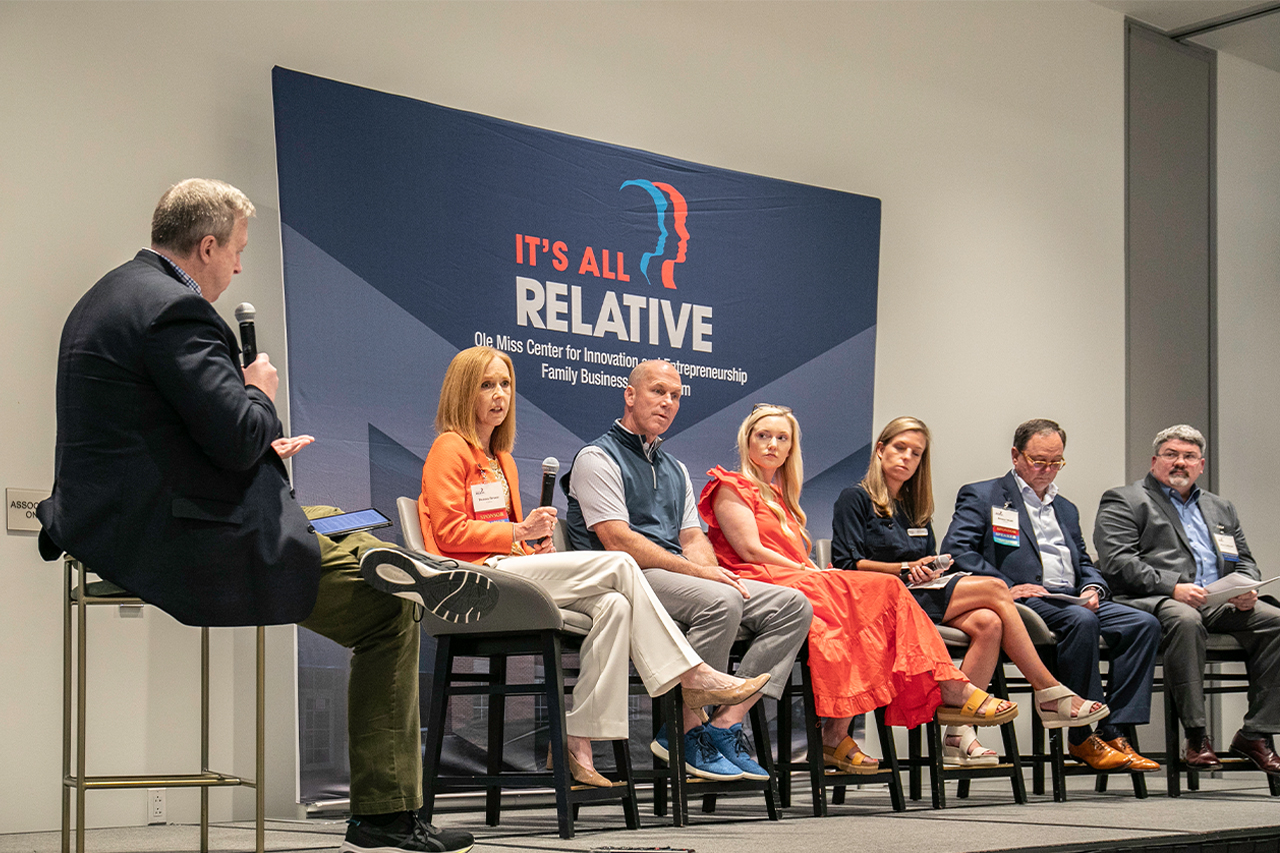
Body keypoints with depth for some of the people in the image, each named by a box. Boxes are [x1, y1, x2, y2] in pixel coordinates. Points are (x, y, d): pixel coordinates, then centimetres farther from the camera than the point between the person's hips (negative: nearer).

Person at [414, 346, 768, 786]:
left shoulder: (501, 459, 28)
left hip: (513, 566, 9)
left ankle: (579, 740, -26)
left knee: (613, 605, -20)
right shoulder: (450, 448, 0)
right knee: (618, 565, -20)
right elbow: (450, 531, -10)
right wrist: (519, 532, -16)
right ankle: (693, 676, -14)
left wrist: (537, 541, 6)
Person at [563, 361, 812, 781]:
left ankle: (726, 723, -17)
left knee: (793, 605, -11)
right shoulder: (598, 458, 0)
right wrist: (698, 571, -16)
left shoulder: (675, 469, 26)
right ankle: (687, 731, -21)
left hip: (680, 575, 8)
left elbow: (693, 537, 19)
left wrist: (713, 571, -7)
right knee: (720, 602, -36)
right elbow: (618, 542, -11)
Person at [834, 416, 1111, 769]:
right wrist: (906, 568, -14)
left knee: (988, 623, -26)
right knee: (994, 588, -21)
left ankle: (959, 731, -30)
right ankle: (1050, 692, -15)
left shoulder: (916, 509, 25)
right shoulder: (855, 499, 4)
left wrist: (931, 571, -3)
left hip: (923, 597, 7)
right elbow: (847, 564, -6)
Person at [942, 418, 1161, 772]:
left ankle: (1115, 730, -22)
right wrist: (1005, 586, -16)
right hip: (1025, 599, -7)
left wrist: (1092, 588, 2)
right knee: (1080, 621, -35)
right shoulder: (982, 496, 9)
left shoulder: (1066, 509, 30)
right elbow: (955, 549, -5)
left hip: (1071, 599, 7)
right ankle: (1084, 736, -27)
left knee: (1144, 624, -17)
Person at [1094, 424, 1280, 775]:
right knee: (1184, 619, -39)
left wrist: (1245, 588, 0)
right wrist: (1173, 587, -18)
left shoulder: (1220, 508, 29)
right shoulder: (1123, 501, 9)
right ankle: (1196, 736, -33)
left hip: (1221, 602, 6)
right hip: (1155, 601, -5)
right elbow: (1116, 562, -6)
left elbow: (1244, 561, 26)